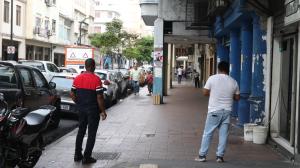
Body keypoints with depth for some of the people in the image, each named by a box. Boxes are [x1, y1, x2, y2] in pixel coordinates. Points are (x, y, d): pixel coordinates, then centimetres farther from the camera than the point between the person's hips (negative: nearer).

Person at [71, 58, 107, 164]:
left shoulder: (77, 78, 2)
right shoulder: (96, 79, -15)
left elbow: (72, 94, 6)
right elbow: (99, 97, -16)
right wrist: (103, 111, -7)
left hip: (81, 109, 5)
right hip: (93, 110, -5)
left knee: (81, 131, 18)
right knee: (91, 133, 4)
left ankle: (77, 155, 22)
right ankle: (86, 157, 6)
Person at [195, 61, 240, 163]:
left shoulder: (212, 78, -7)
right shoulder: (233, 82, 2)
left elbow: (205, 92, -5)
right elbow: (237, 97, 8)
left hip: (214, 110, -2)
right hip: (227, 111, 2)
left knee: (208, 133, 4)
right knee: (223, 134, 7)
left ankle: (202, 155, 8)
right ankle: (220, 156, 9)